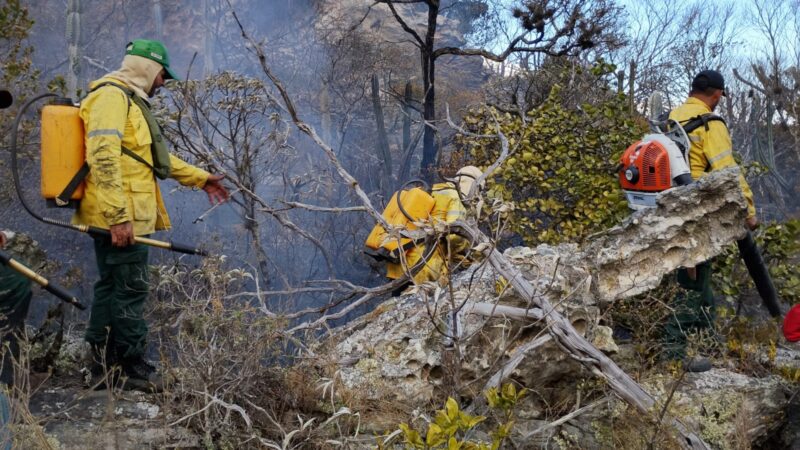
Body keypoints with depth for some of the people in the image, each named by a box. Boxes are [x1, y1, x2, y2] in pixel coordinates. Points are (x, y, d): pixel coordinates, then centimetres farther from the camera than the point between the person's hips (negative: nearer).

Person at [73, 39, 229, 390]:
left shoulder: (131, 101, 22)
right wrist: (119, 216, -27)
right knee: (131, 288, -5)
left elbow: (155, 156, 31)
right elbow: (103, 157, -23)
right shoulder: (111, 96, -12)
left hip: (123, 217, 11)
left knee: (112, 284, 15)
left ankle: (104, 359, 24)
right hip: (120, 218, -11)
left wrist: (200, 178, 33)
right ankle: (134, 365, 2)